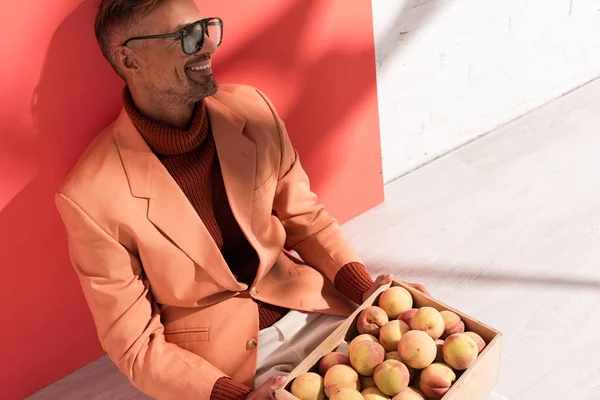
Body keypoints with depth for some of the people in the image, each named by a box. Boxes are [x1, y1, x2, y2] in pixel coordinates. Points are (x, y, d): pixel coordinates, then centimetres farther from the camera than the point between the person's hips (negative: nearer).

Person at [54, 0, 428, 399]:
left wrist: (366, 290, -9)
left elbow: (304, 217, 6)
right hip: (216, 360, -4)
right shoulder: (91, 197, -19)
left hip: (310, 307, 4)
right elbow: (135, 344, -11)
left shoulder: (251, 109, -7)